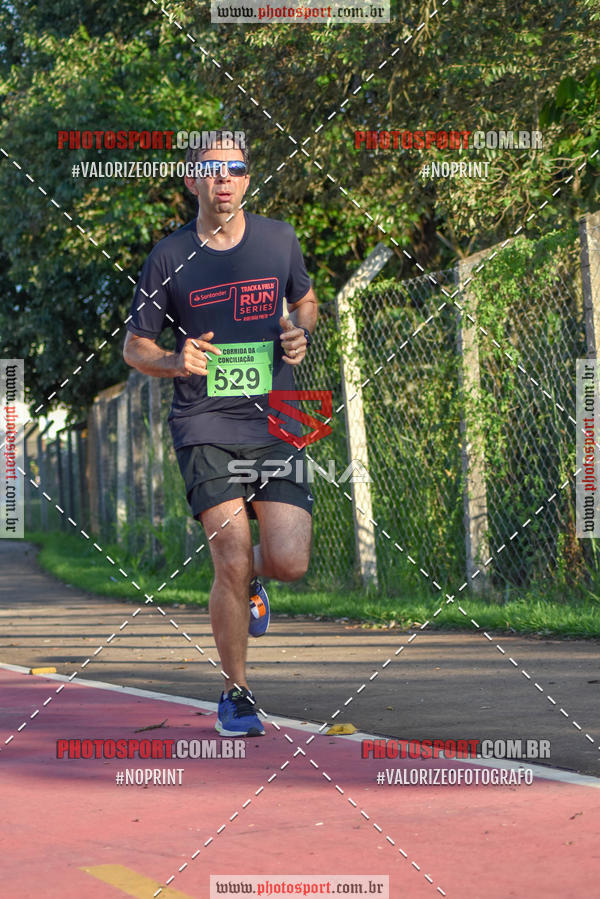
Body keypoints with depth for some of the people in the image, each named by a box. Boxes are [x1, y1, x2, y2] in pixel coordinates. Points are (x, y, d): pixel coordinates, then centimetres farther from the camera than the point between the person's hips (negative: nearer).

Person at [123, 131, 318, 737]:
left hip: (274, 424, 2)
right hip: (204, 427, -2)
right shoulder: (170, 257, 0)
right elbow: (134, 346, 8)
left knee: (289, 563, -11)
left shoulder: (279, 240, 6)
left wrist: (300, 334, 1)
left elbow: (304, 301, 25)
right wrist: (175, 363, -14)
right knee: (232, 563, -14)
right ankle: (235, 695, 6)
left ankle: (251, 580, 28)